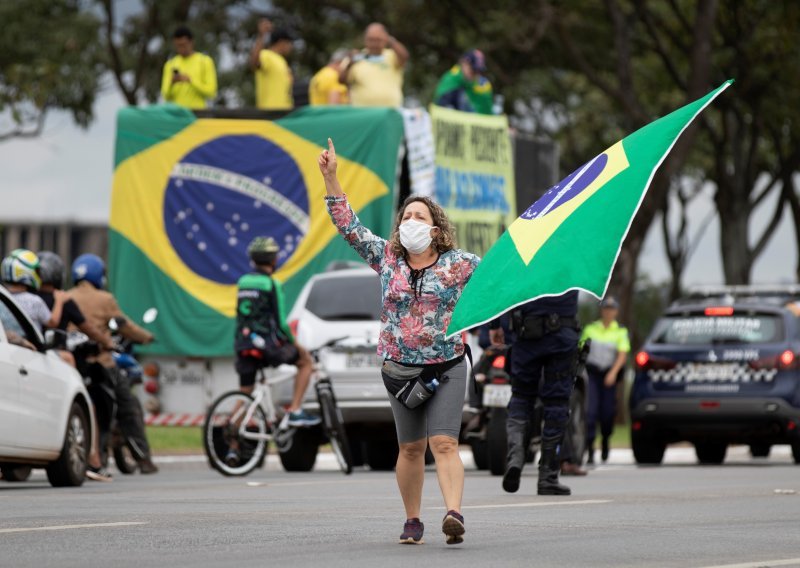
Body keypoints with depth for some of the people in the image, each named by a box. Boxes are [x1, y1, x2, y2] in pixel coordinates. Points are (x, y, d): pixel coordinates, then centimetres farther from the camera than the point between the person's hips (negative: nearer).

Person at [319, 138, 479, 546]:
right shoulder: (386, 257, 6)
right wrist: (331, 178, 3)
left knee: (443, 442, -16)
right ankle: (412, 521, 17)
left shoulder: (457, 264, 0)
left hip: (446, 366, -3)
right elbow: (349, 226, 7)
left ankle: (454, 513, -28)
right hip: (400, 368, 3)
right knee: (410, 448, 8)